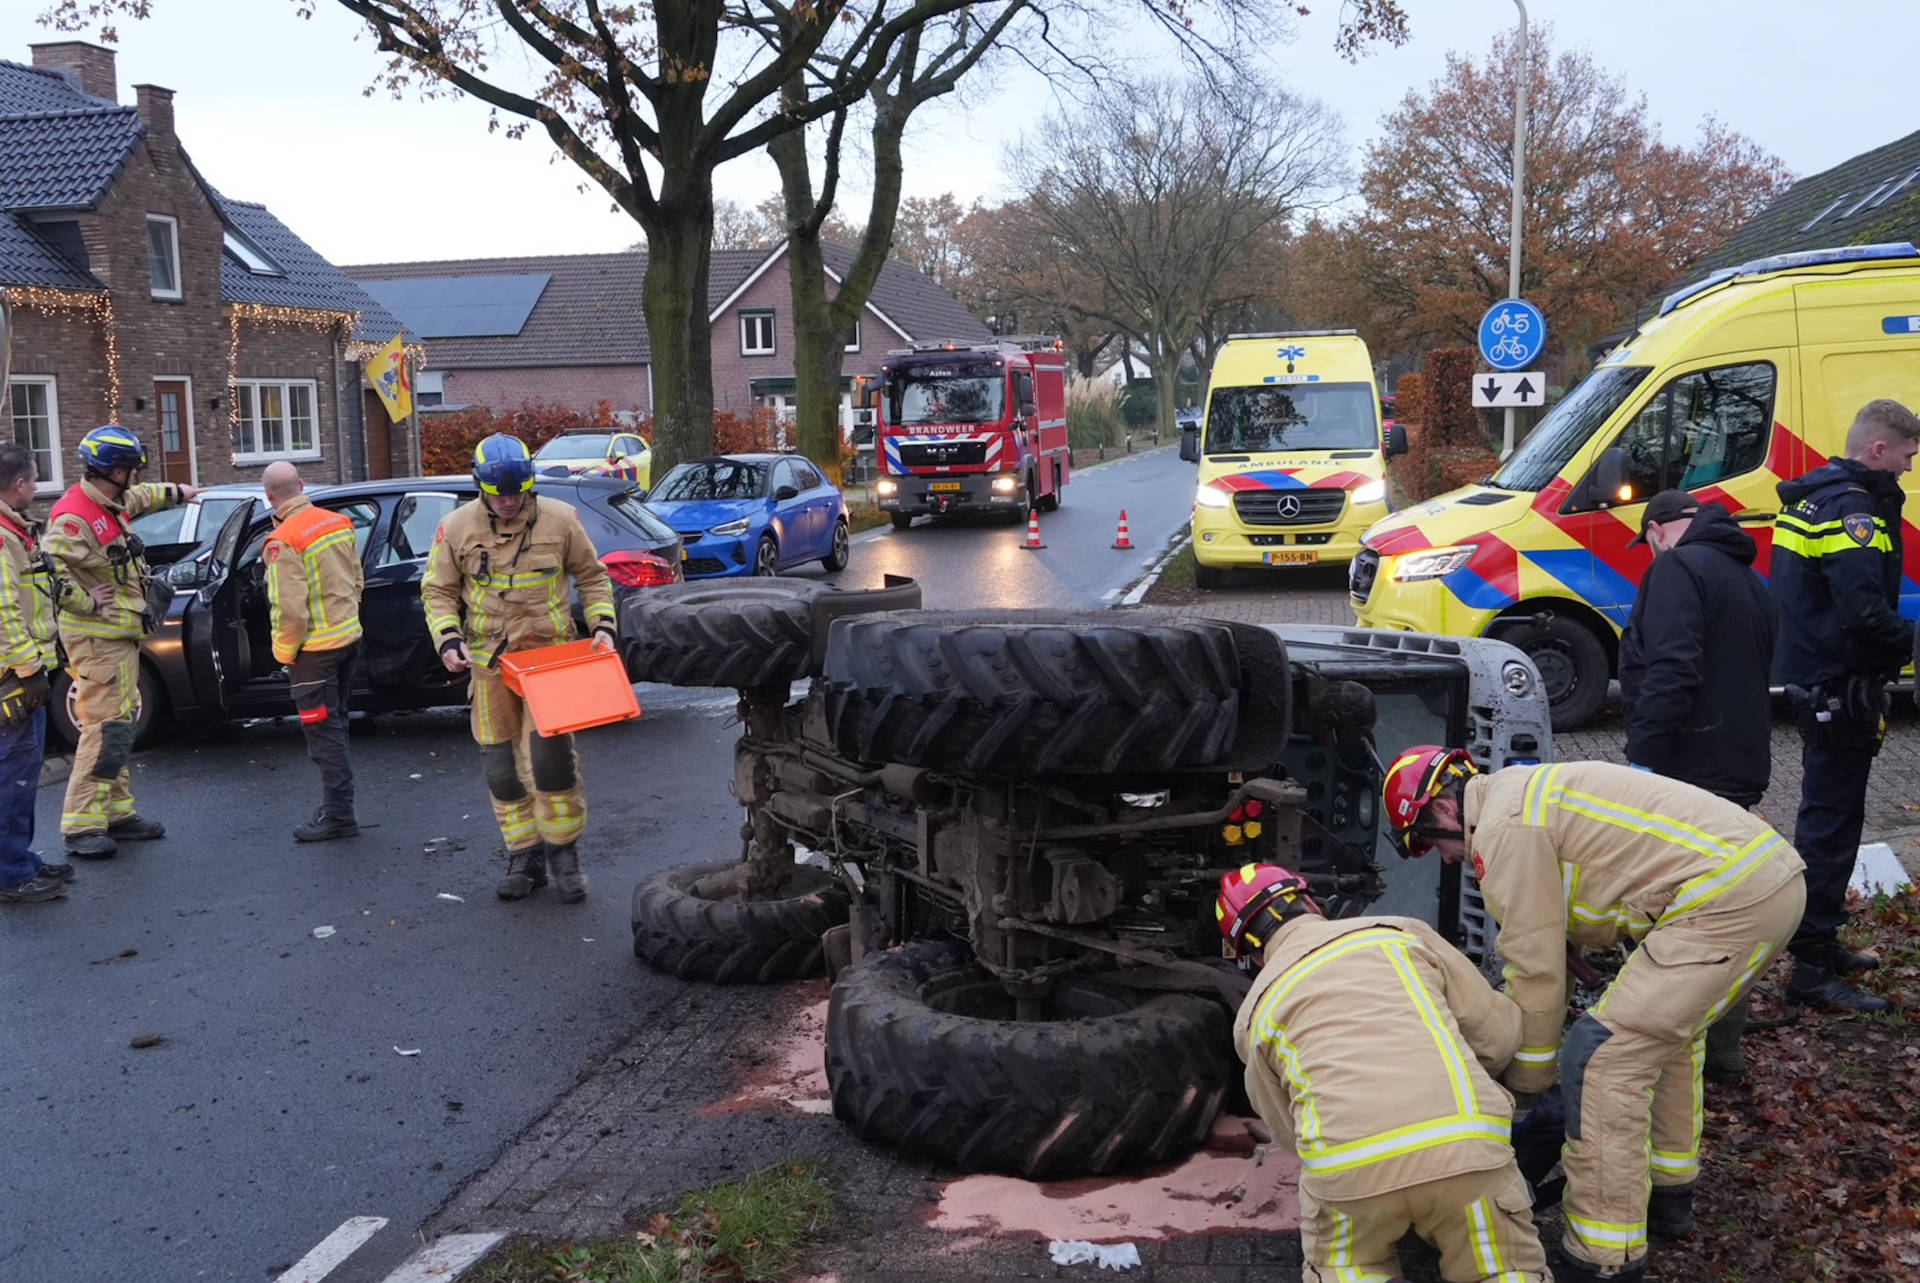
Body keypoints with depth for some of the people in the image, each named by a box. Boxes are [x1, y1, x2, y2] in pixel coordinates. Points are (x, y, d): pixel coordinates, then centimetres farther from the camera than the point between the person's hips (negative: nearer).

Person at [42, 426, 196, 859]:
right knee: (105, 730, -12)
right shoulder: (75, 517, -21)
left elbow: (138, 498, 34)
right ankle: (82, 827, -8)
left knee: (120, 727, 15)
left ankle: (117, 813, 23)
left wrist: (178, 492, 46)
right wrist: (86, 602, -23)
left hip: (120, 636, 10)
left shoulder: (111, 504, 10)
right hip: (98, 640, -10)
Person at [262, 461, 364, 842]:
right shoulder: (339, 523, 4)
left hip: (314, 649, -8)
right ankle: (337, 806, 27)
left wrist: (284, 653, -8)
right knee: (335, 723, 18)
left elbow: (290, 608, -22)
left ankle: (337, 814, 2)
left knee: (323, 731, -1)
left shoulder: (283, 542, -20)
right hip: (349, 637, 8)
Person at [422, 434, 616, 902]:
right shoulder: (457, 527, 0)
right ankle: (525, 857, 20)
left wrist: (602, 624, -4)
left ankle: (563, 850, 7)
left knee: (550, 755, -12)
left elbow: (592, 577, 10)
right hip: (489, 662, 2)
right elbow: (438, 591, 7)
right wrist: (448, 638, -10)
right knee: (500, 766, 6)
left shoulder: (559, 519, -2)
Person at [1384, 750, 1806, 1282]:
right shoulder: (1529, 792, 22)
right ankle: (1668, 1194, 42)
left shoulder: (1503, 828, -9)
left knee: (1599, 1058, -8)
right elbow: (1545, 935, 27)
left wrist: (1527, 1079, 6)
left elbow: (1536, 966, -7)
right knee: (1666, 1028, 31)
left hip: (1728, 901, -11)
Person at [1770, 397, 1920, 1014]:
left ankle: (1820, 942, 32)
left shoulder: (1812, 496, 13)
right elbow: (1864, 608, -28)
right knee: (1832, 819, -6)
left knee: (1826, 813, 19)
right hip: (1842, 687, -11)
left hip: (1812, 679, 11)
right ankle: (1813, 967, -1)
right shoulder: (1852, 507, -18)